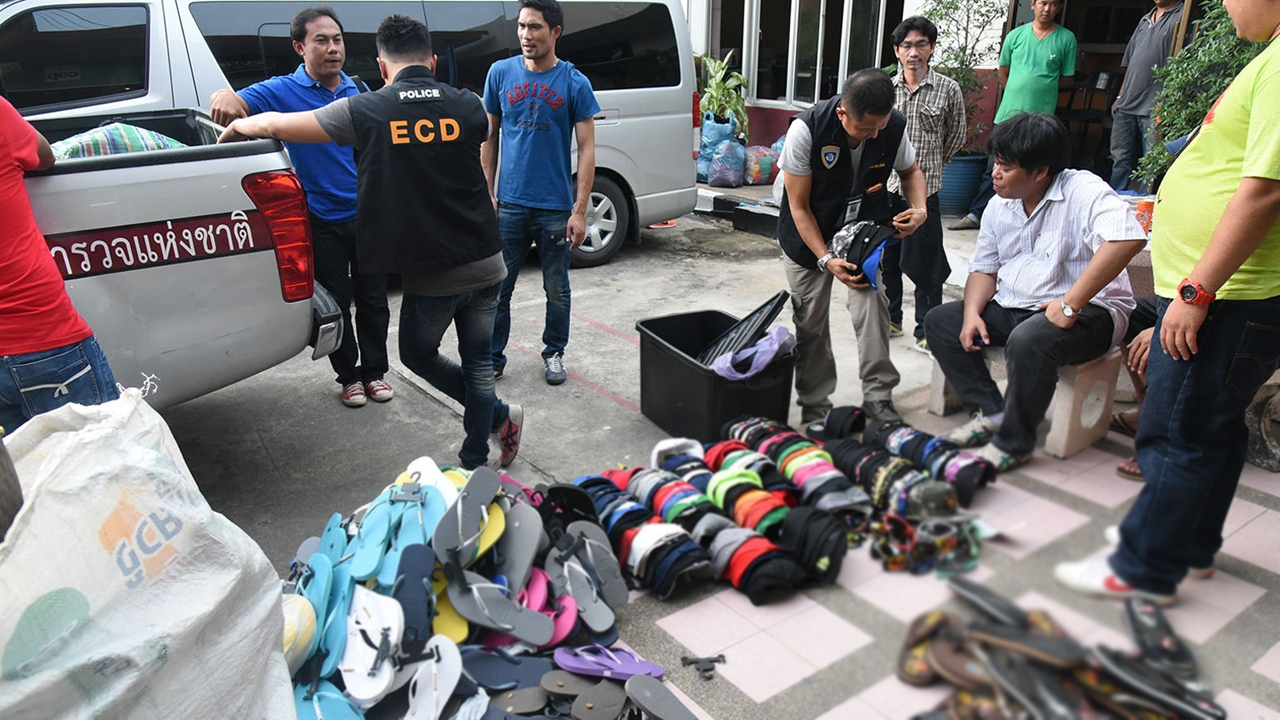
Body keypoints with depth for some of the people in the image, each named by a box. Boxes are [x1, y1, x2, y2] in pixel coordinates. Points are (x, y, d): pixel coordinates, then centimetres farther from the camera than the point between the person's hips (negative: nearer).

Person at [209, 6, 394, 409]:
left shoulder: (358, 91, 7)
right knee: (336, 304, 8)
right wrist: (225, 98, -41)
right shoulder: (283, 91, -5)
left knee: (373, 300, 9)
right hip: (323, 222, -2)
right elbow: (233, 108, -17)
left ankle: (374, 371, 24)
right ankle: (348, 374, 24)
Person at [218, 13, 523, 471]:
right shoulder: (468, 107, 0)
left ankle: (499, 417, 23)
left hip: (429, 275, -3)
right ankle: (475, 461, 23)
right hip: (485, 265, 3)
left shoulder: (366, 111, -7)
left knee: (418, 355, 21)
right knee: (478, 363, 14)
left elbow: (275, 125, 1)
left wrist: (237, 127, 24)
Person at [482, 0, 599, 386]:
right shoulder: (501, 73, 3)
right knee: (498, 288, 6)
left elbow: (586, 150, -4)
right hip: (510, 204, 2)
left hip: (556, 208, -1)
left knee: (557, 290, 11)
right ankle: (492, 359, 20)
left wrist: (579, 211, -10)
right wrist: (487, 194, 3)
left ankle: (554, 354, 29)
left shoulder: (575, 83, -4)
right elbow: (489, 137, 9)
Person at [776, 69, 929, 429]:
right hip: (809, 234, -2)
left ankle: (878, 399, -1)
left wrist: (920, 208, -14)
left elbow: (910, 170, 8)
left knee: (871, 305, -15)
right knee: (811, 322, 2)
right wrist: (826, 259, -27)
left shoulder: (894, 126, -15)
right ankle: (814, 407, 18)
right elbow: (799, 206, -19)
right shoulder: (806, 129, -25)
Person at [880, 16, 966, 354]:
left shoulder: (948, 90, -3)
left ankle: (926, 331, 12)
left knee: (925, 263, 1)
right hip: (886, 187, 3)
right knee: (886, 258, 13)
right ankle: (890, 319, 30)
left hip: (924, 190, -3)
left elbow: (956, 137, 10)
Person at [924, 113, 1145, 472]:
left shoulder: (1083, 191, -16)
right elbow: (984, 269, 15)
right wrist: (972, 313, -5)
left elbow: (1128, 237, -34)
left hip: (1087, 312, -8)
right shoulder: (999, 206, 9)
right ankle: (991, 411, -5)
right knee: (939, 320, -2)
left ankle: (1013, 441, -17)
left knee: (1029, 340, -38)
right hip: (1012, 308, 8)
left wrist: (1070, 303, -34)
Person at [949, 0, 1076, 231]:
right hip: (1007, 114, 2)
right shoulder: (1016, 35, 6)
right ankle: (976, 214, 12)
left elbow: (1066, 79, 8)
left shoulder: (1066, 38, 2)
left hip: (1040, 118, -2)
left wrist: (1041, 88, 4)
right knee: (995, 169, 6)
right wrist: (1018, 92, 13)